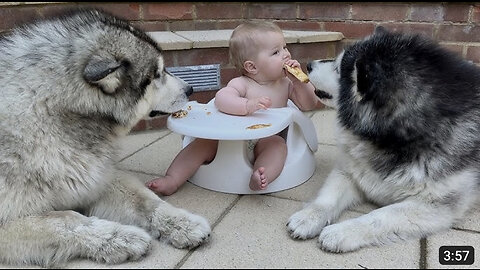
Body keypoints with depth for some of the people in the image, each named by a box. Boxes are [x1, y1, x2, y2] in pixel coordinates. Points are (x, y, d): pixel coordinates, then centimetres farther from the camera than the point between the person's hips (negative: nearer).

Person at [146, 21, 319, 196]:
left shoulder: (286, 83, 5)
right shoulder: (242, 84, -8)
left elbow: (309, 105, 4)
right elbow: (221, 98, -27)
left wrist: (298, 80, -10)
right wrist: (247, 105, -45)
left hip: (266, 141, 1)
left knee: (278, 144, -31)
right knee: (204, 142, -18)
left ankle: (261, 177, -55)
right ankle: (172, 181, -19)